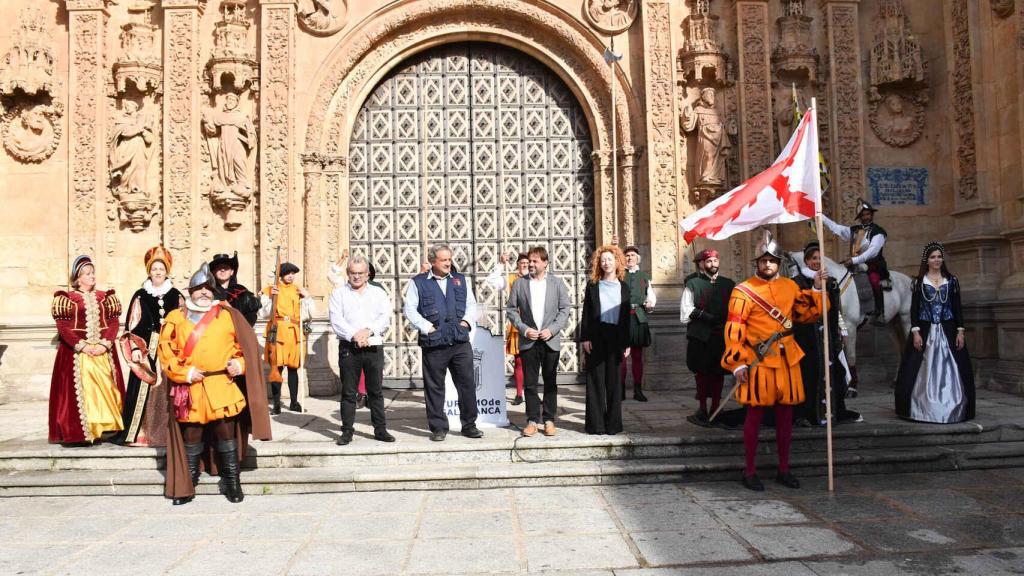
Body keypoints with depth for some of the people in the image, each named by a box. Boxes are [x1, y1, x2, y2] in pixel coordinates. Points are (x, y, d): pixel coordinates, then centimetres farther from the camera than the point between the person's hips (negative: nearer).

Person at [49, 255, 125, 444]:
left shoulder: (105, 297, 11)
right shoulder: (67, 298, 3)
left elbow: (114, 323, 4)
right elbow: (63, 327, -5)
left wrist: (104, 344, -10)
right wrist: (83, 346, -14)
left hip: (104, 353, 3)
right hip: (76, 353, -3)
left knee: (105, 388, 0)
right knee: (80, 390, -5)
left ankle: (104, 426, 5)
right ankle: (80, 431, -3)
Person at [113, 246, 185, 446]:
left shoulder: (176, 296, 9)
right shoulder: (140, 296, 5)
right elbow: (133, 326, 3)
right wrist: (135, 348, -7)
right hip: (147, 349, -1)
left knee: (167, 390, 0)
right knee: (145, 390, -4)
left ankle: (168, 432, 5)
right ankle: (141, 432, 0)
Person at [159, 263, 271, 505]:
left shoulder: (228, 315, 7)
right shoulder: (176, 318, 7)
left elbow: (247, 344, 9)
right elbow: (165, 350, 2)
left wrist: (239, 363, -6)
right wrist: (185, 373, -9)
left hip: (223, 387, 0)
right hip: (189, 389, 0)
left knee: (226, 434, 4)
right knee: (191, 437, 9)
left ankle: (232, 482, 17)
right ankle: (187, 484, 24)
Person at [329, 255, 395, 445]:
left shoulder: (378, 292, 13)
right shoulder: (339, 293, 9)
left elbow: (385, 317, 1)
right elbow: (336, 320, -3)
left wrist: (368, 331, -15)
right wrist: (354, 335, -16)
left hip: (374, 347, 1)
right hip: (348, 348, -1)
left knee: (376, 390, 5)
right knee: (348, 392, 2)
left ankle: (380, 429, 11)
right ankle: (347, 431, 9)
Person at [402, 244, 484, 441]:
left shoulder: (461, 280, 13)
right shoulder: (418, 282, 2)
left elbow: (472, 304, 18)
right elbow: (409, 309, -1)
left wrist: (466, 321, 2)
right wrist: (426, 327, -8)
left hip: (461, 343, 3)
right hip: (434, 344, -3)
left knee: (467, 384, 5)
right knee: (434, 387, 5)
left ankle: (469, 425, 17)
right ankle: (438, 428, 16)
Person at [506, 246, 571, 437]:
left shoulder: (557, 283, 5)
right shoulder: (519, 283, 5)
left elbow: (565, 309, 3)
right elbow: (511, 310, 5)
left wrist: (552, 329, -9)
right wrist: (524, 329, -8)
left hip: (551, 340, 0)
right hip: (528, 341, 0)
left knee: (550, 383, 6)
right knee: (530, 383, 2)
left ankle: (549, 420, 14)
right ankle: (532, 420, 11)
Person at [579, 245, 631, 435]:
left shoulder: (624, 287, 10)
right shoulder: (592, 286, 6)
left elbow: (626, 316, 9)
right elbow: (586, 314, 3)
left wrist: (627, 343, 4)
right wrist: (585, 338, -5)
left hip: (616, 337, 1)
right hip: (596, 337, -1)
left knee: (614, 380, 4)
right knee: (596, 380, 1)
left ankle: (613, 423, 11)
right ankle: (596, 423, 6)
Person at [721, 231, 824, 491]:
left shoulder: (790, 287, 10)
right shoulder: (743, 291, -7)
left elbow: (807, 314, 14)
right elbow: (733, 330, -11)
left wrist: (817, 289, 2)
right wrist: (737, 364, -16)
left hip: (787, 362, 5)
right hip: (758, 362, -5)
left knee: (785, 415, 11)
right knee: (755, 415, 2)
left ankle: (784, 469, 24)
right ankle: (750, 471, 12)